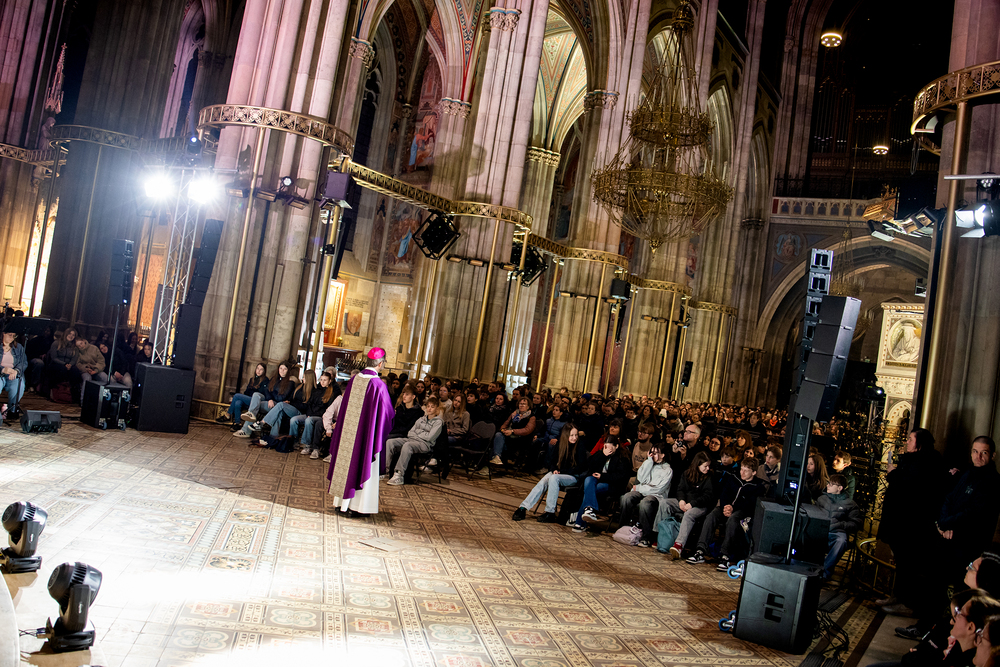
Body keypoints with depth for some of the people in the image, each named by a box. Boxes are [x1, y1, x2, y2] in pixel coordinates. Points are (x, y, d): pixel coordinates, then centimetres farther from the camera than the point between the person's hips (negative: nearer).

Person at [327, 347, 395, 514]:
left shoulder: (355, 379, 0)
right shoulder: (379, 385, -18)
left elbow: (345, 406, 8)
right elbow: (387, 412, -10)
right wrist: (393, 413, 12)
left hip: (349, 430, 6)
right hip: (367, 431, -5)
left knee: (347, 462, 15)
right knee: (364, 465, 5)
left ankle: (342, 501, 24)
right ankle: (359, 505, 11)